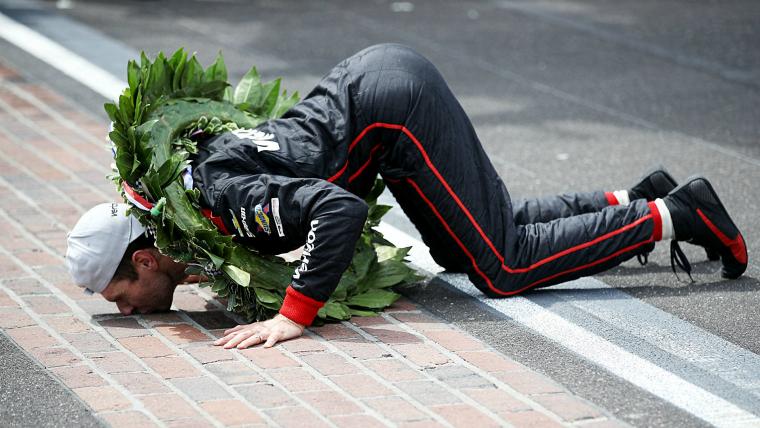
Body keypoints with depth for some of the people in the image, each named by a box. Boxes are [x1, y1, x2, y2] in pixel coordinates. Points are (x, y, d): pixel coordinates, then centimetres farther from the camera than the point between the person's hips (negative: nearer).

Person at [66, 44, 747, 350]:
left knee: (505, 267, -3)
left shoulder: (219, 200, -23)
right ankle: (631, 201, 25)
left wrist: (296, 314, -30)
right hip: (375, 75, 9)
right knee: (464, 250, 20)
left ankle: (670, 216, 5)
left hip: (394, 106, -9)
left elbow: (339, 209, -34)